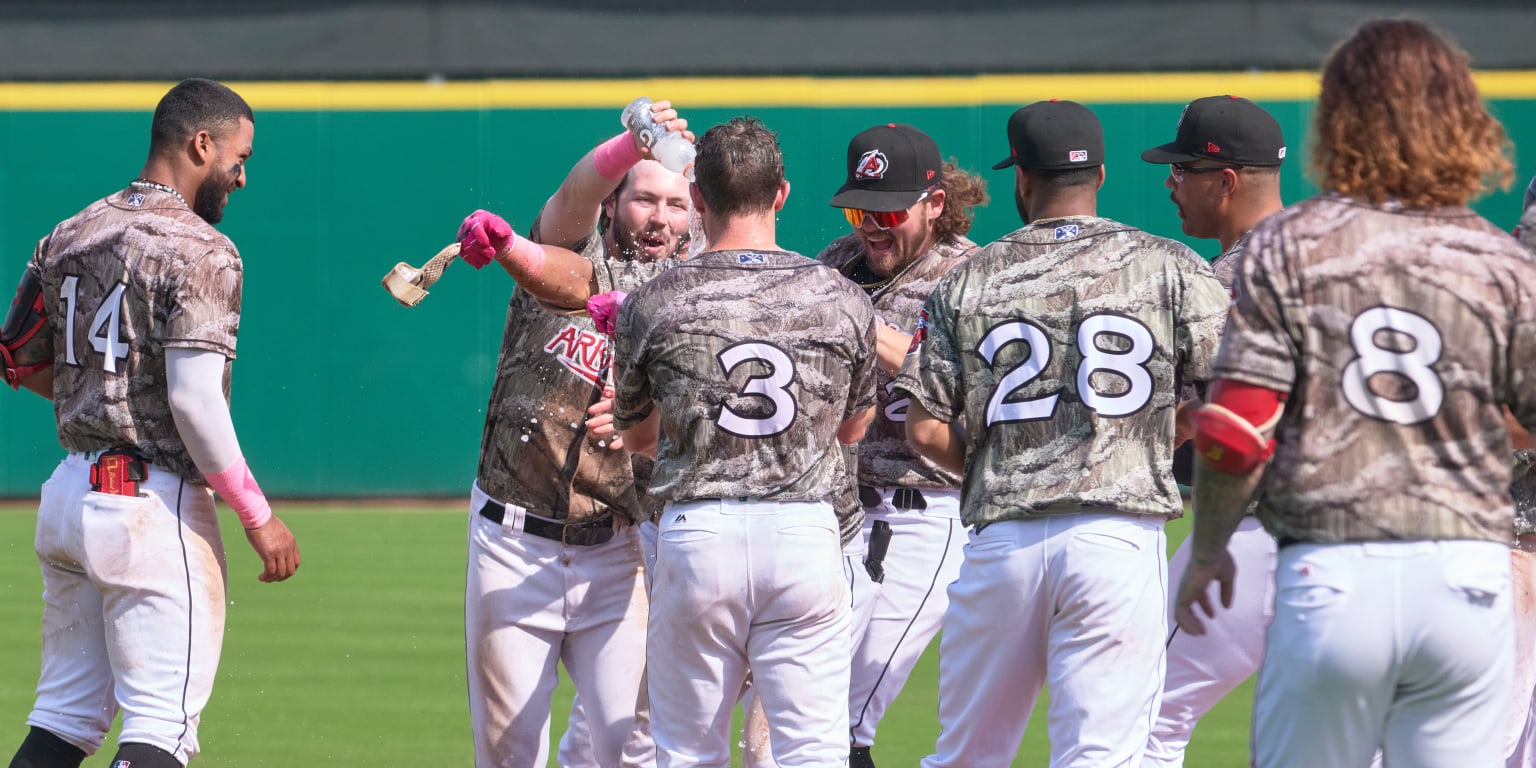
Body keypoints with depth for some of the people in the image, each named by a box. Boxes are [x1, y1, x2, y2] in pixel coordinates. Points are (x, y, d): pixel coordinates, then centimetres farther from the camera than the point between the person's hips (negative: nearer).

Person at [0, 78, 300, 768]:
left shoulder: (69, 236, 11)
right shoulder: (200, 251, -12)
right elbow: (195, 401, -20)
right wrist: (258, 516, -14)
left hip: (67, 496, 8)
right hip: (157, 504, -8)